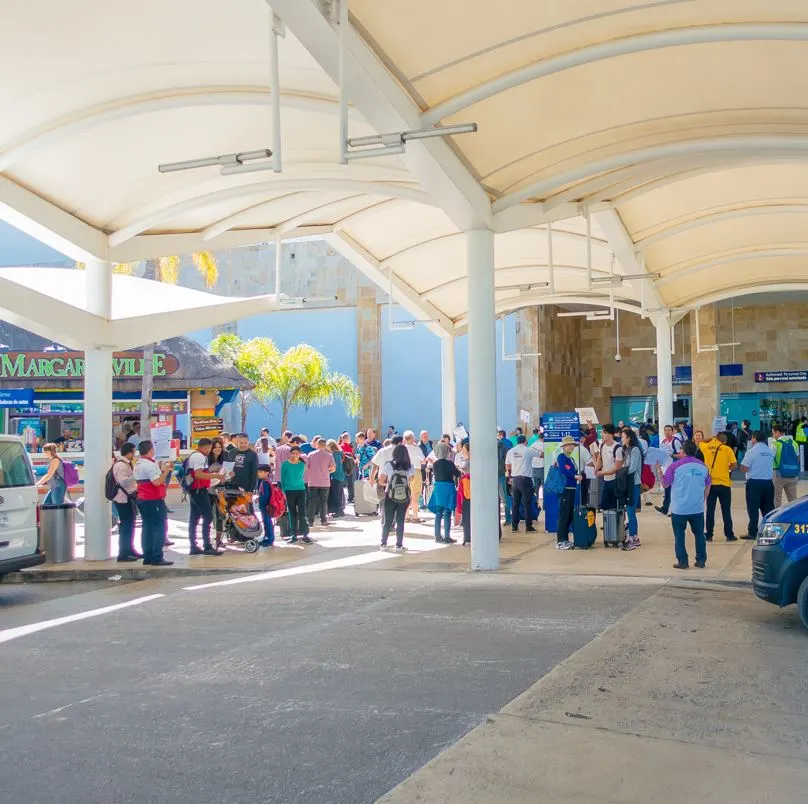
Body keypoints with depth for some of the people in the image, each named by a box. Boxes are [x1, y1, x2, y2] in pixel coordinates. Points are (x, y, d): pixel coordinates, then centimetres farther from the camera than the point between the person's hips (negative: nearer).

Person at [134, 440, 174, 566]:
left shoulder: (138, 465, 15)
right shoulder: (150, 465, -16)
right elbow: (157, 482, -24)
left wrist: (161, 470, 16)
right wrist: (166, 470, -15)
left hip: (142, 499, 10)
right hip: (154, 500, -10)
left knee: (147, 528, 12)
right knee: (159, 528, -6)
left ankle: (148, 557, 14)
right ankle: (157, 558, -8)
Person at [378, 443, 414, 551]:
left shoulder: (389, 465, -8)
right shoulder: (410, 467, -4)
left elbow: (381, 481, -2)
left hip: (390, 496, -1)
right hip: (404, 497, 1)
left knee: (387, 521, 10)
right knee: (400, 521, 8)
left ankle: (383, 544, 15)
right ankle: (399, 545, 9)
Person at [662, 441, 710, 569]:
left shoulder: (675, 465, -10)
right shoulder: (703, 466, 3)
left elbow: (665, 484, -4)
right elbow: (708, 485, 12)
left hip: (679, 508, -3)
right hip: (698, 508, 3)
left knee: (679, 535, 5)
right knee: (699, 533, 12)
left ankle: (682, 561, 4)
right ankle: (701, 560, 15)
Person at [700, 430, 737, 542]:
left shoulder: (706, 447, 1)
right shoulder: (727, 449, -5)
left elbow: (700, 443, 24)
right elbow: (733, 465, -6)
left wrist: (711, 438, 24)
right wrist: (727, 468, 13)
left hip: (710, 483, 2)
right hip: (724, 484, -2)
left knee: (710, 510, 8)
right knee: (726, 511, 5)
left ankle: (709, 535, 10)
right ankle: (729, 535, 8)